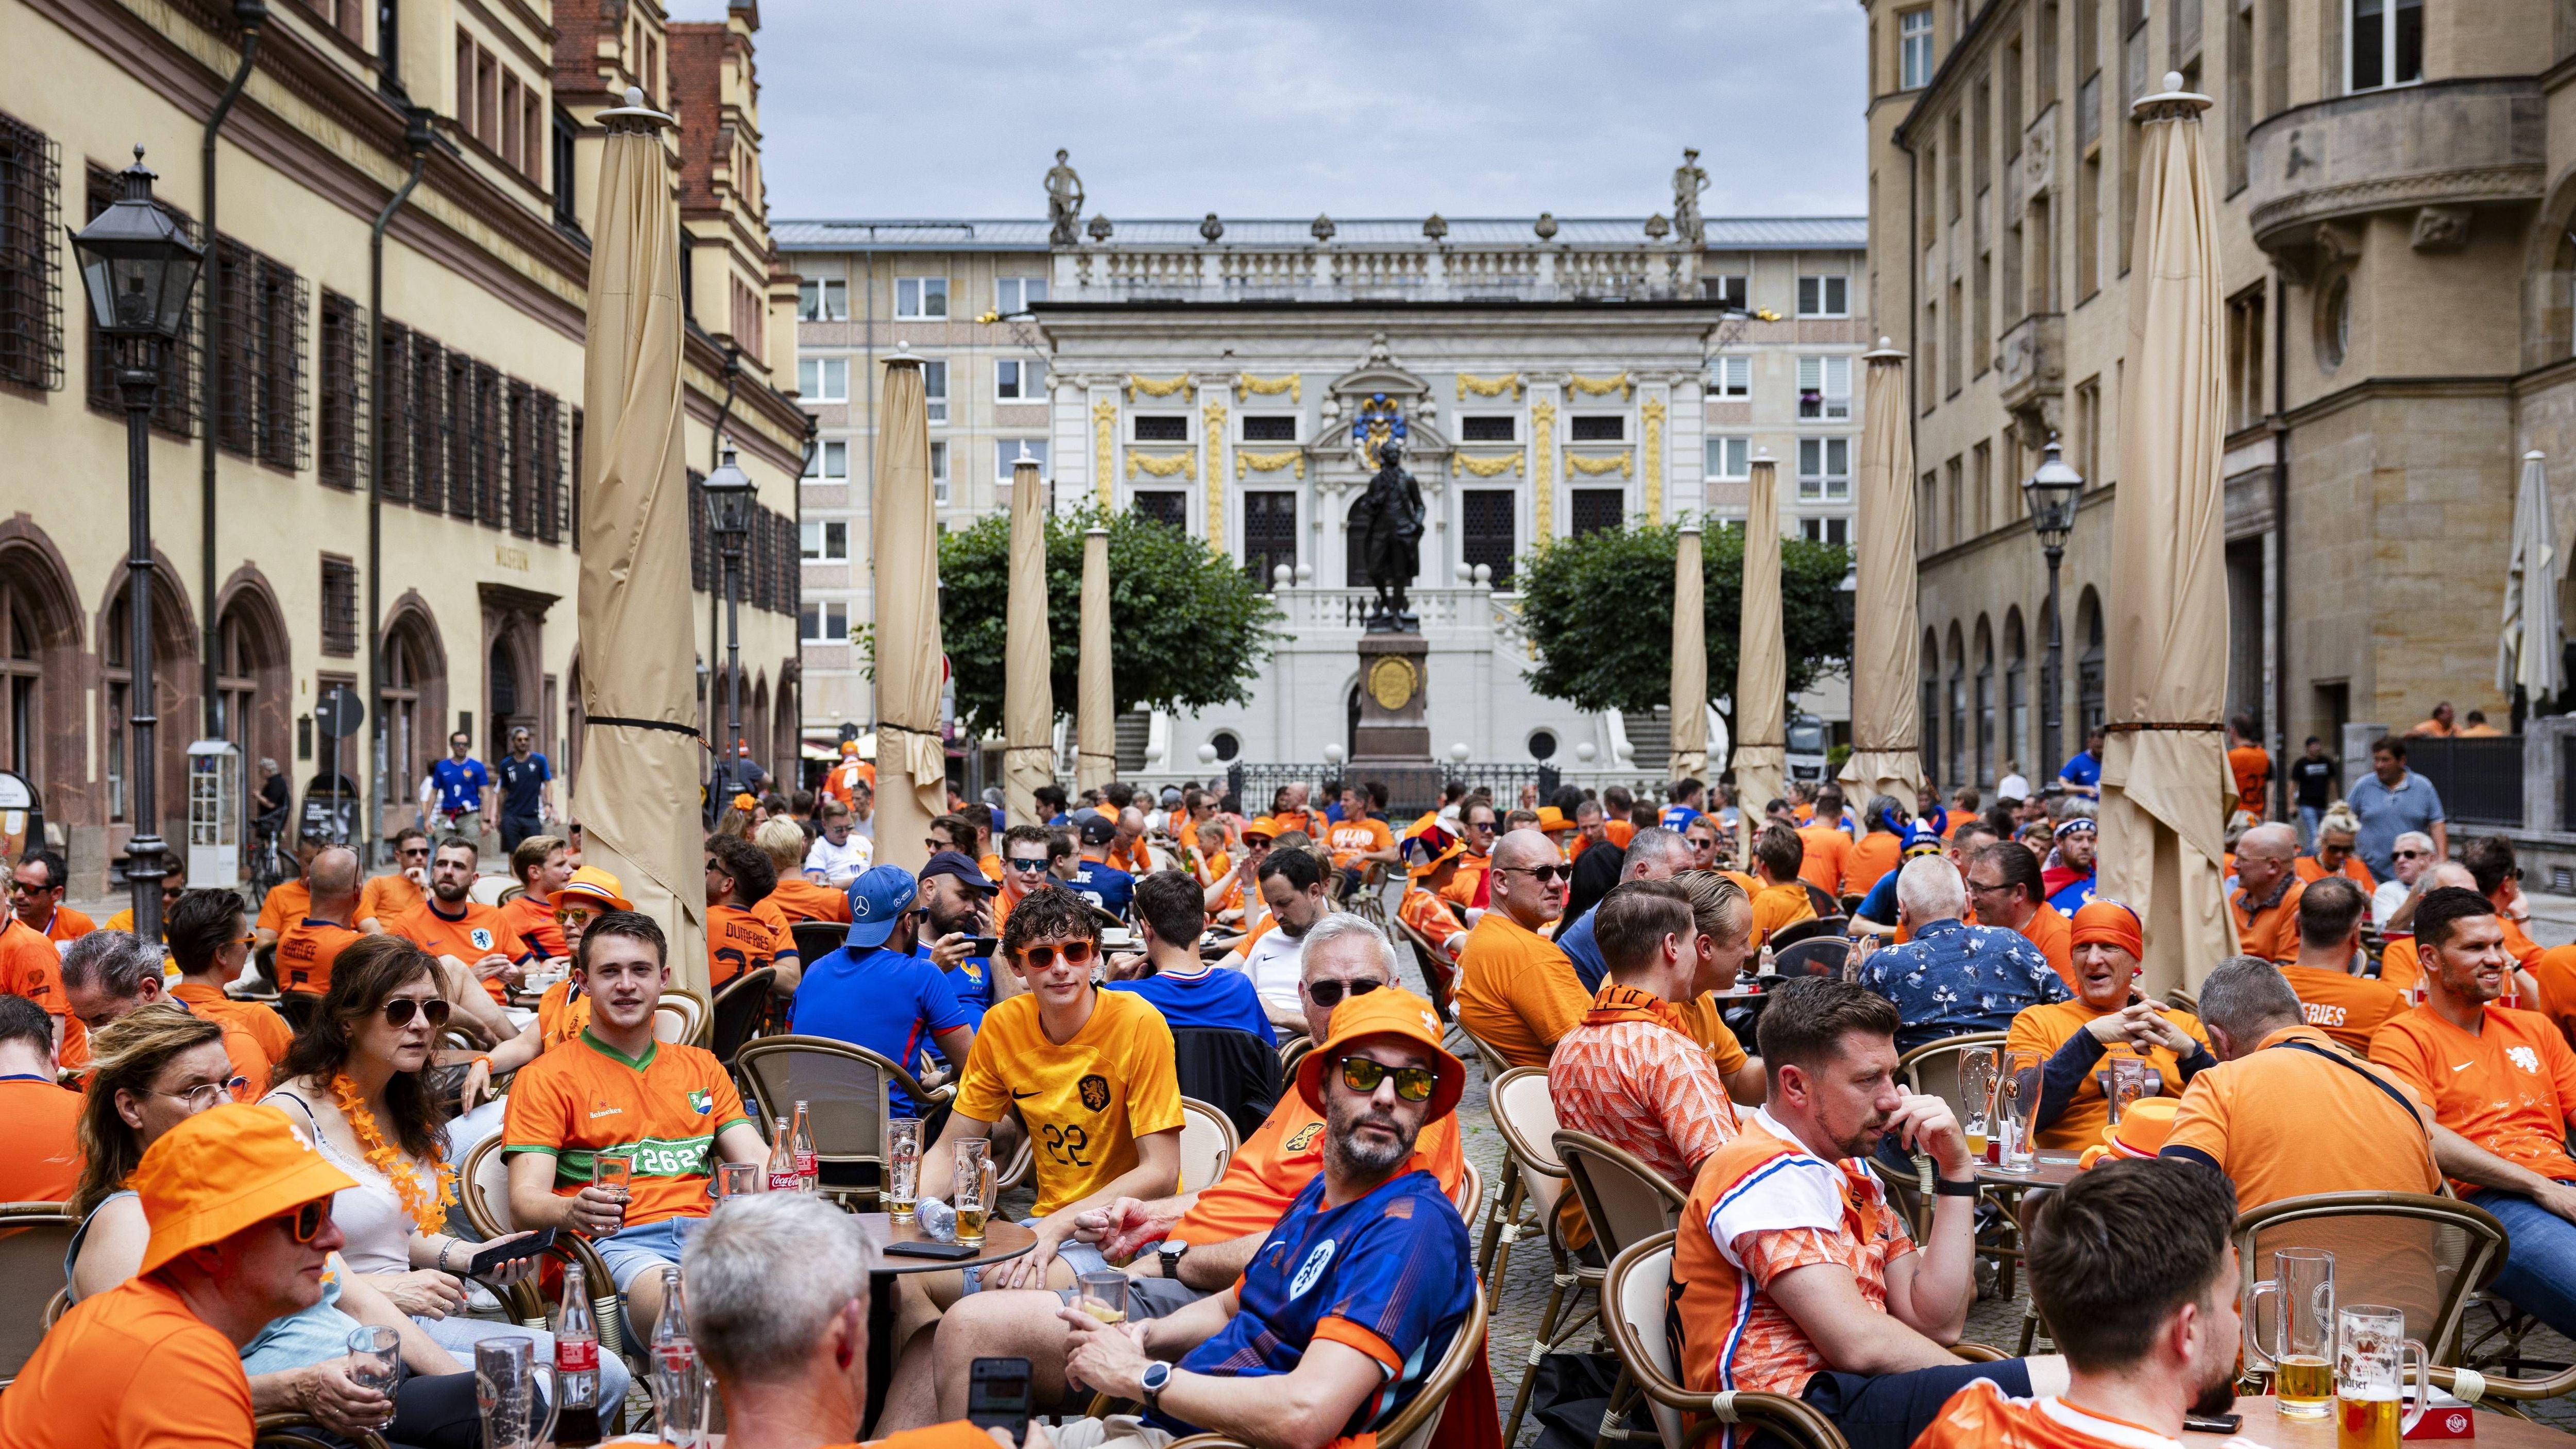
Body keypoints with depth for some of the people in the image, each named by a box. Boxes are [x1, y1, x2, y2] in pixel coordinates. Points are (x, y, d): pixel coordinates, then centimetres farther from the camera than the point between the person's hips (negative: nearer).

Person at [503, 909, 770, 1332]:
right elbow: (525, 1201, 0)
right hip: (615, 1242, -4)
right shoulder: (545, 1078, 12)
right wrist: (573, 1211, -26)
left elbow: (758, 1161, 17)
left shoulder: (702, 1068, 27)